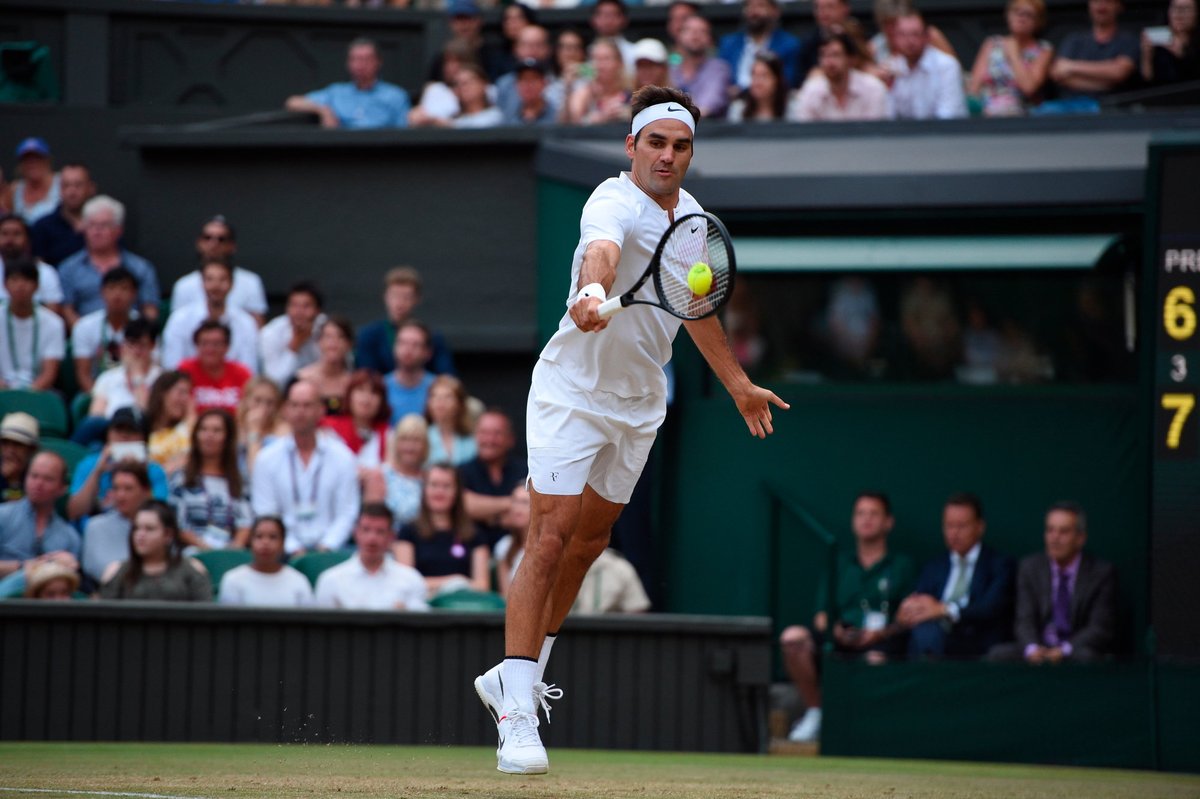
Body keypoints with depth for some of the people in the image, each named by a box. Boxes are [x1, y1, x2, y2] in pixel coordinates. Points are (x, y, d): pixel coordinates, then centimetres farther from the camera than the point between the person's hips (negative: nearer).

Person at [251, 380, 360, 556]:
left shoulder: (342, 457, 6)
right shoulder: (266, 459, 6)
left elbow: (346, 514, 3)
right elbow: (265, 516, 2)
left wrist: (326, 548, -12)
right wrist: (293, 549, -11)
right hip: (286, 551, 0)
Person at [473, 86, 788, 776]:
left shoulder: (691, 215, 4)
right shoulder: (615, 203, -21)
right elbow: (602, 250, -47)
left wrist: (738, 384, 27)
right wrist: (592, 290, -69)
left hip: (640, 403, 8)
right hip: (574, 391, -8)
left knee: (590, 540, 14)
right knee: (551, 540, -14)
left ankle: (516, 677, 30)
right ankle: (516, 718, -15)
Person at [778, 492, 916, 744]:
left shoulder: (903, 565, 16)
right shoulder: (839, 565, 26)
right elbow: (822, 614, 16)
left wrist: (882, 633, -14)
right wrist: (832, 628, -7)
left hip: (881, 641, -4)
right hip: (839, 640, 4)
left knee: (877, 659, -42)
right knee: (793, 637, -27)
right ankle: (814, 712, -14)